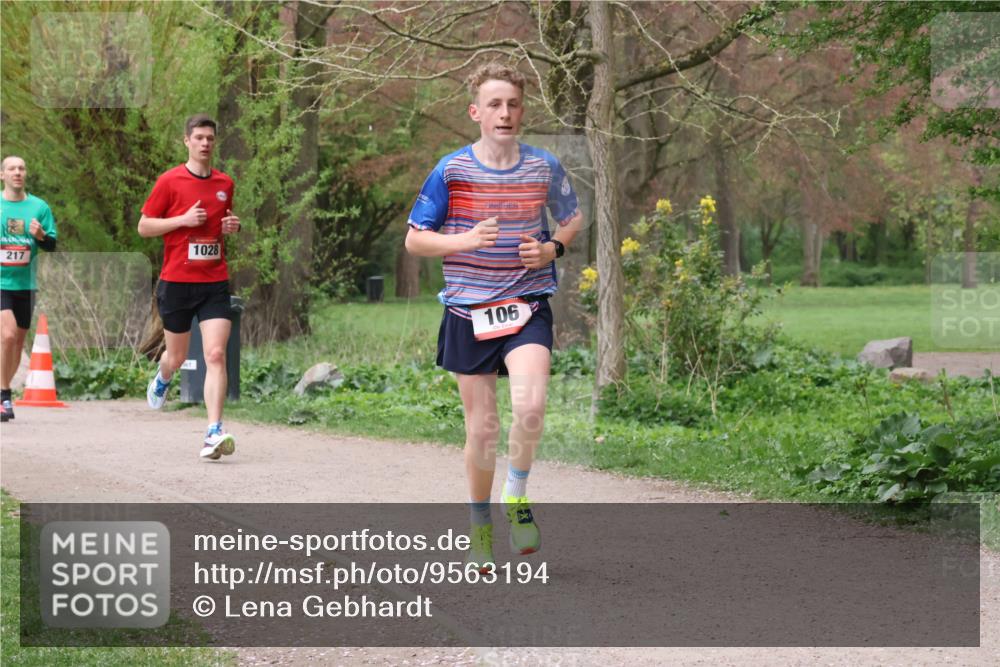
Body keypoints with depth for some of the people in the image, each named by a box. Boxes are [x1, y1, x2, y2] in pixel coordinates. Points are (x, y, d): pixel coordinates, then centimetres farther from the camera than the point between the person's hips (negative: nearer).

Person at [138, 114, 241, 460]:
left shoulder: (225, 183, 9)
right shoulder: (169, 181, -3)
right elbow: (143, 226, -2)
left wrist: (233, 225, 2)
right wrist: (184, 219, -15)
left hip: (215, 282, 2)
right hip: (176, 281, -2)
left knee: (216, 355, -13)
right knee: (177, 356, 12)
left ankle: (214, 432, -18)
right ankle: (162, 379, 50)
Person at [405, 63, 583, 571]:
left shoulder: (544, 168, 2)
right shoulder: (451, 171, -4)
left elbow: (572, 218, 20)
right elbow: (414, 240, 0)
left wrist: (553, 248, -1)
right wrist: (467, 239, -16)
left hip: (528, 306, 0)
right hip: (468, 312, 0)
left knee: (529, 405, -24)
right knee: (482, 428, 4)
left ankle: (517, 495, 2)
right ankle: (480, 522, 26)